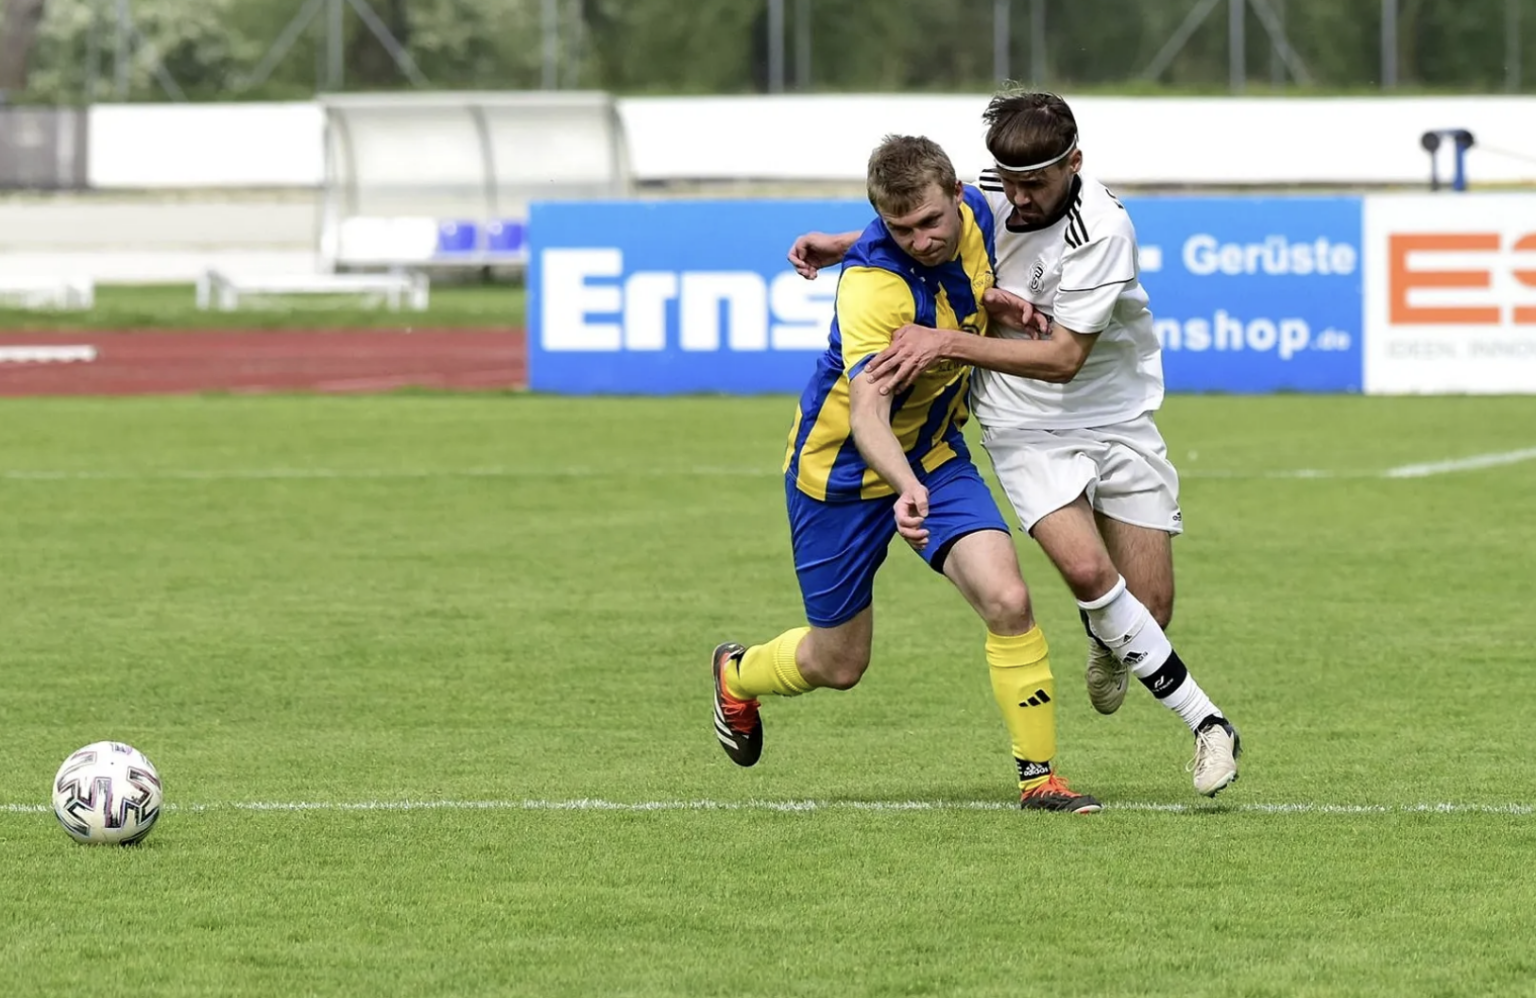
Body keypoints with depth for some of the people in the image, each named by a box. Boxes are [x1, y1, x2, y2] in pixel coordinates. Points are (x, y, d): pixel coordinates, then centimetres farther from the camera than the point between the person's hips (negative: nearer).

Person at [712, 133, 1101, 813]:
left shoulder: (974, 217, -12)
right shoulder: (872, 286, -34)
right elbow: (867, 412, -45)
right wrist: (905, 487, -62)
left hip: (934, 455, 5)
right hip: (843, 469, -5)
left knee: (1007, 601, -17)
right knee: (838, 665, 11)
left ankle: (1039, 778, -6)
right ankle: (736, 675, 45)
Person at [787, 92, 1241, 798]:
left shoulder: (1103, 229, -22)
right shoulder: (983, 194, -8)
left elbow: (1062, 357, -25)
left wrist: (948, 344, -30)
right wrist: (844, 245, -1)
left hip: (1117, 418, -2)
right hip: (1024, 427, 2)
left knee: (1149, 603, -5)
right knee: (1087, 568, -23)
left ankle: (1108, 645, 35)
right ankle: (1204, 721, -14)